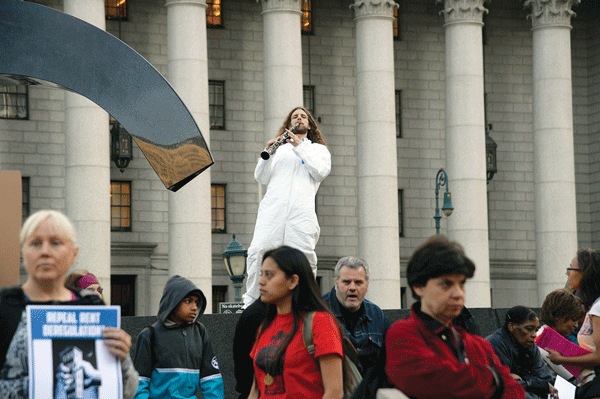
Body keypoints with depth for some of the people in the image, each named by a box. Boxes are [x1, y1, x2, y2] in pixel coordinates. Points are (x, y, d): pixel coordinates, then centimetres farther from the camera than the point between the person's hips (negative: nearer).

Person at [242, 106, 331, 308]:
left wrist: (300, 147, -1)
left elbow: (321, 172, 4)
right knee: (259, 251, -15)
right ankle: (251, 302, -8)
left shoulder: (318, 149, 26)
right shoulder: (279, 149, 26)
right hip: (272, 207, 0)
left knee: (304, 255, -15)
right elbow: (261, 178, 16)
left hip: (302, 209, 0)